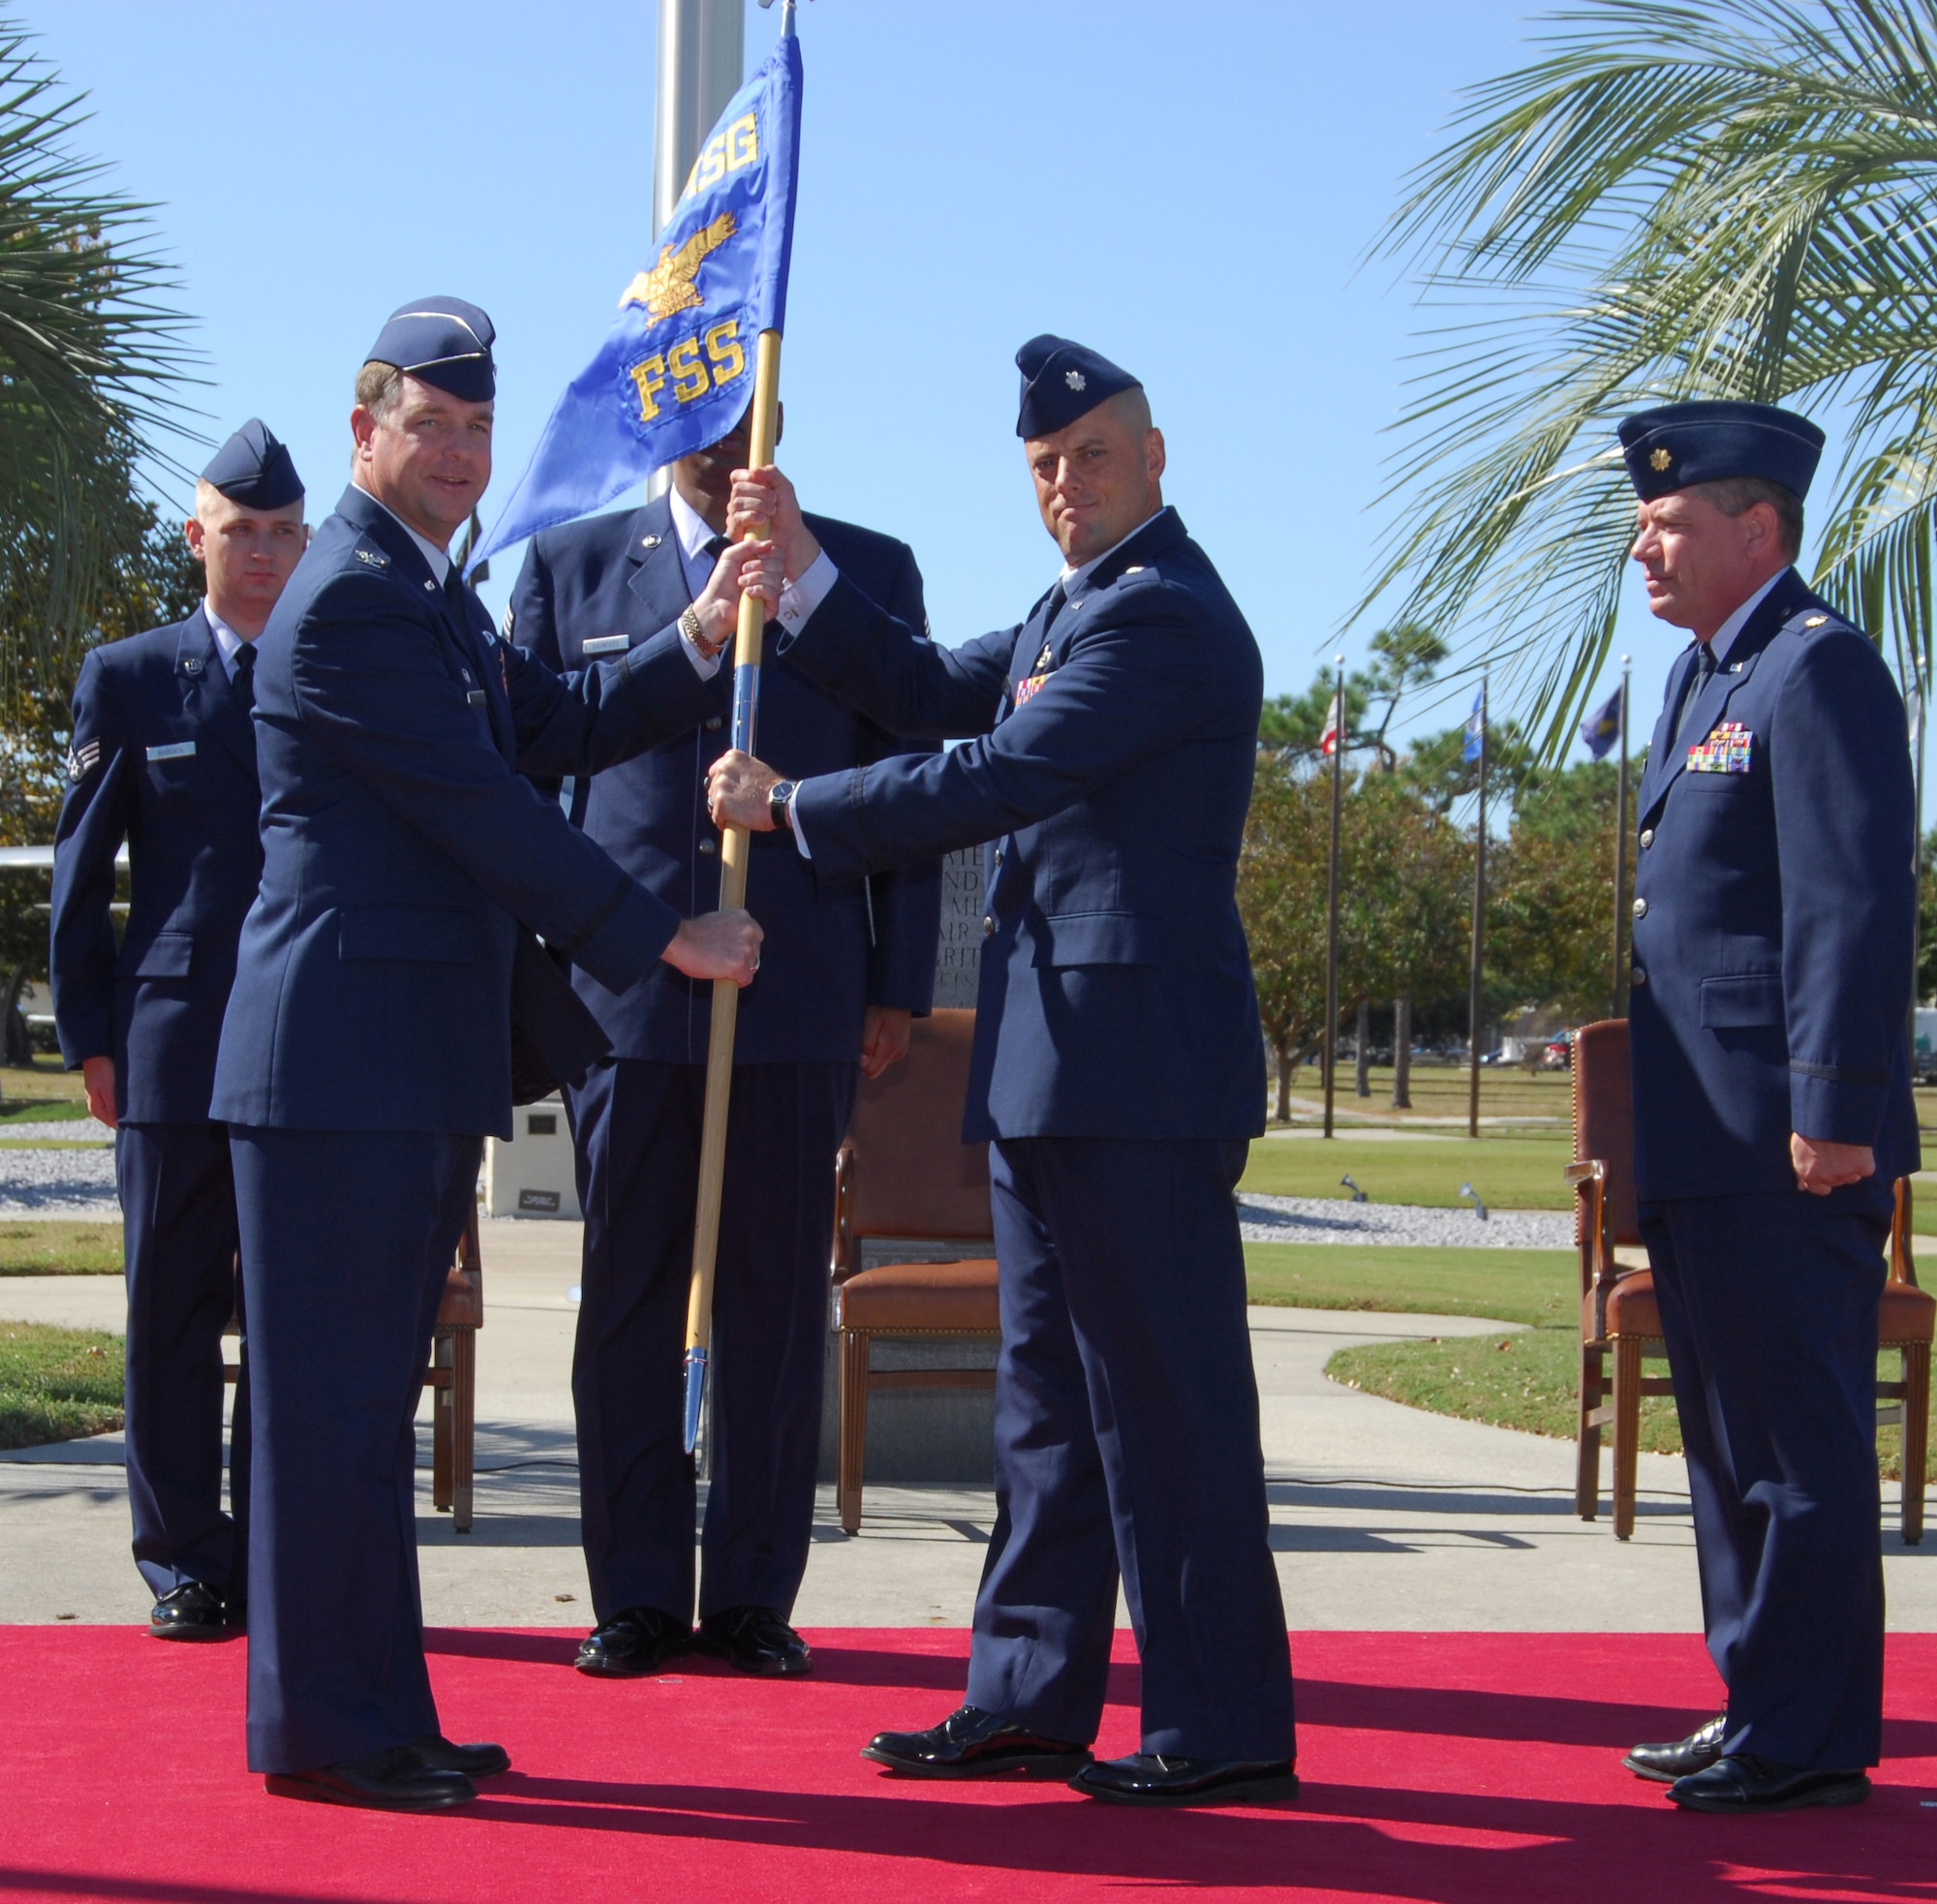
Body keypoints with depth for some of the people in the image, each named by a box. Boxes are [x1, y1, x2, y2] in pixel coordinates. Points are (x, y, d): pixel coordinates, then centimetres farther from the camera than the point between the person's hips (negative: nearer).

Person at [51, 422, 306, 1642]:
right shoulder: (128, 680, 9)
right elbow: (82, 870, 8)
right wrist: (90, 1033, 1)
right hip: (175, 1038, 0)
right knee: (173, 1310, 2)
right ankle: (186, 1565, 11)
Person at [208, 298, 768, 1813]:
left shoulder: (429, 593, 19)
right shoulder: (354, 599, -14)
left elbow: (559, 729, 19)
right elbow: (484, 810, -17)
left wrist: (701, 637, 6)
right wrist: (667, 938, -12)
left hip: (424, 1056, 10)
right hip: (349, 1051, -10)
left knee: (372, 1392, 13)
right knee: (336, 1393, -3)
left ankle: (368, 1712, 21)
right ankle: (327, 1728, 4)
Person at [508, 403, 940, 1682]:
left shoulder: (870, 571, 10)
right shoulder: (572, 565, 11)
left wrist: (901, 987, 4)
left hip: (801, 1000, 0)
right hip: (624, 990, 0)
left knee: (778, 1303, 3)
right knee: (630, 1298, 3)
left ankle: (753, 1597, 12)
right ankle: (636, 1597, 11)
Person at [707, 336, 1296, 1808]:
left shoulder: (1164, 612, -13)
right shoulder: (1078, 609, 20)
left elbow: (996, 778, -18)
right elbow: (928, 693, 21)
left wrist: (791, 808, -9)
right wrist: (802, 566, 11)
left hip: (1137, 1069, -10)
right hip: (1056, 1073, 11)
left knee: (1166, 1397, -6)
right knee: (1050, 1393, 13)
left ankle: (1224, 1727, 0)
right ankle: (1030, 1700, 21)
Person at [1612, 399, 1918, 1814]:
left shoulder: (1818, 666, -12)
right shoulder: (1707, 676, 19)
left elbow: (1855, 901, -19)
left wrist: (1834, 1111, -23)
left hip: (1778, 1146, -10)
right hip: (1704, 1148, 10)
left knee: (1797, 1441, -4)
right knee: (1731, 1435, 16)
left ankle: (1807, 1743, 3)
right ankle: (1760, 1707, 26)